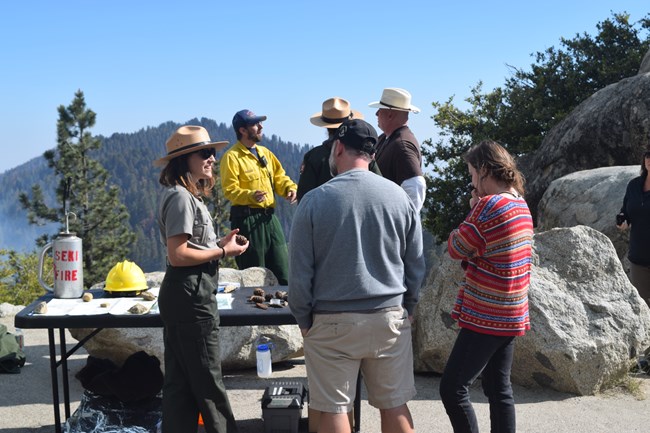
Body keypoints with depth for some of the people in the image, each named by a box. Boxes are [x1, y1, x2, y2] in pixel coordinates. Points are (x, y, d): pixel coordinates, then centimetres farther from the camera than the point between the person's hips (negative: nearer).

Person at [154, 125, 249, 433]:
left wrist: (218, 244, 7)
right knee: (207, 381, 2)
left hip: (184, 297, 10)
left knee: (180, 381, 13)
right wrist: (221, 252, -13)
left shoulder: (188, 195, 15)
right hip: (190, 296, -10)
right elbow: (178, 254, -21)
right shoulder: (180, 197, -15)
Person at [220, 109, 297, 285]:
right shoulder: (232, 157, -8)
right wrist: (250, 196, -31)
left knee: (283, 274, 9)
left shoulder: (265, 152, 16)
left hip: (269, 217, 7)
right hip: (246, 219, -7)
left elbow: (279, 176, 20)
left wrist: (290, 188, -1)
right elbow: (230, 190, -14)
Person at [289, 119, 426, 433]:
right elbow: (416, 265, 6)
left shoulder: (315, 200, -8)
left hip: (333, 322, -2)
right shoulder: (399, 197, 0)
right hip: (390, 318, 3)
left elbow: (300, 272, -6)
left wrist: (304, 319, 6)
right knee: (394, 406, 12)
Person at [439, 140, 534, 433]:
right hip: (511, 315, 9)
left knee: (453, 388, -5)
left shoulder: (489, 204, -18)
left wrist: (472, 211, 2)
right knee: (499, 388, 14)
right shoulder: (521, 204, 10)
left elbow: (455, 250, -8)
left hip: (486, 316, -9)